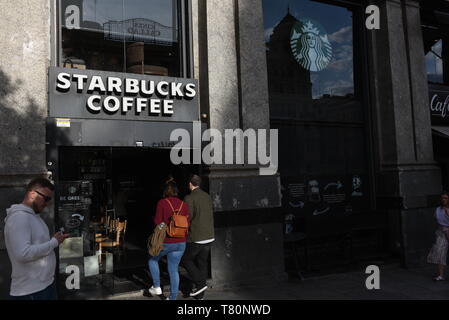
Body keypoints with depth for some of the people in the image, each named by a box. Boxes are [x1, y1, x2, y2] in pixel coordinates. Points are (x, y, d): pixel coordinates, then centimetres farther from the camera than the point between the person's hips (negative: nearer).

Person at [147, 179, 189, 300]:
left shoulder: (162, 203, -12)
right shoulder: (184, 204, -1)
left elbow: (158, 222, -11)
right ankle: (173, 297, 20)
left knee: (153, 259, 24)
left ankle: (157, 287, 23)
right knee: (174, 269, 14)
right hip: (180, 243, 4)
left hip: (165, 242, -4)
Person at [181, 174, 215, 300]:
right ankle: (200, 294, 21)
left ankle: (200, 283, 2)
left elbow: (188, 218, -15)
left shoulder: (189, 198, -13)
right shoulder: (208, 197, 8)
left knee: (185, 259, 13)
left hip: (196, 237, -7)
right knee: (202, 263, 14)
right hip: (209, 236, 7)